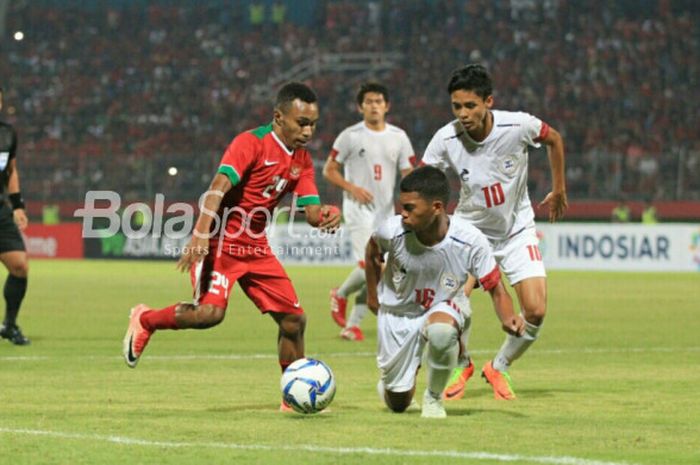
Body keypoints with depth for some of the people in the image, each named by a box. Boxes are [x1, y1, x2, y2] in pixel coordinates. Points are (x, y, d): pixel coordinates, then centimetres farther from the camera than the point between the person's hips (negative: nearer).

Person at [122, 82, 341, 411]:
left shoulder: (302, 161, 9)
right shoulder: (251, 143, -14)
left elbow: (312, 212, 6)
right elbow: (219, 187, -25)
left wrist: (326, 214, -19)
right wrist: (201, 233, -37)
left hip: (256, 247, 8)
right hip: (221, 239, -8)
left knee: (293, 318, 4)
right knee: (211, 312, -26)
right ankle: (144, 320, 1)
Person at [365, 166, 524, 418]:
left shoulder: (470, 241, -29)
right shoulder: (392, 231, -26)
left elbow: (496, 290, -19)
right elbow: (372, 253, 0)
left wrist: (507, 318, -38)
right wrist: (372, 295, 9)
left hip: (444, 307, -1)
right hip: (397, 313, 1)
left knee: (441, 331, -41)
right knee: (398, 403, 5)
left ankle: (433, 397, -11)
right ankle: (389, 381, 47)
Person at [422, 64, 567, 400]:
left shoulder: (518, 126, -21)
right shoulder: (446, 140, -21)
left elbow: (554, 139, 1)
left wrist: (559, 191, 10)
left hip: (517, 229, 1)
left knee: (535, 312, -11)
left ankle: (498, 368, 17)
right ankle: (461, 366, 11)